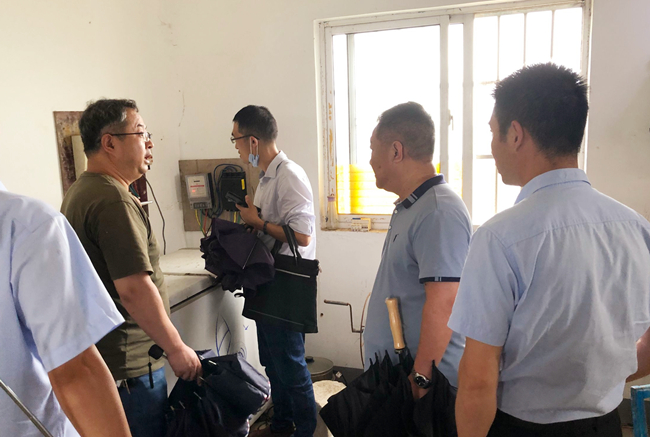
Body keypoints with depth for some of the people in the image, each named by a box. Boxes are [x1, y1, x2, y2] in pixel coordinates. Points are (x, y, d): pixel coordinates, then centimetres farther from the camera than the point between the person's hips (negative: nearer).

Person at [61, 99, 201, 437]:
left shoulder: (79, 191, 11)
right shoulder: (114, 200, -23)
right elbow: (134, 289, -28)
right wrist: (176, 348, -19)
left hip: (95, 349, 10)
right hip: (128, 360, -10)